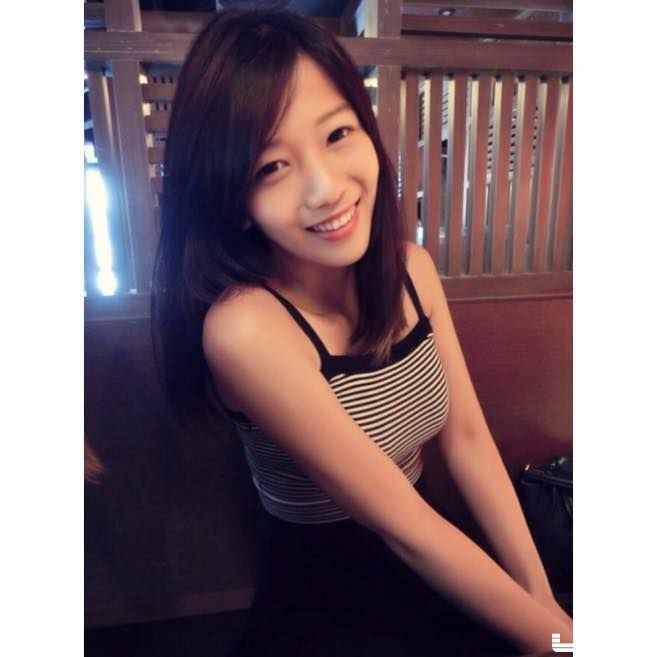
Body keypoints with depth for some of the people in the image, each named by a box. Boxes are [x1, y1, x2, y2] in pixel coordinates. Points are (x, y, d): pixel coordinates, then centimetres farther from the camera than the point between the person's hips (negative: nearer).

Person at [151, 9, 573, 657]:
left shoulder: (412, 268, -7)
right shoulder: (244, 327, -28)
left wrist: (543, 599, -9)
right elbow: (404, 527, -23)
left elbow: (467, 438, -5)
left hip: (433, 567, 5)